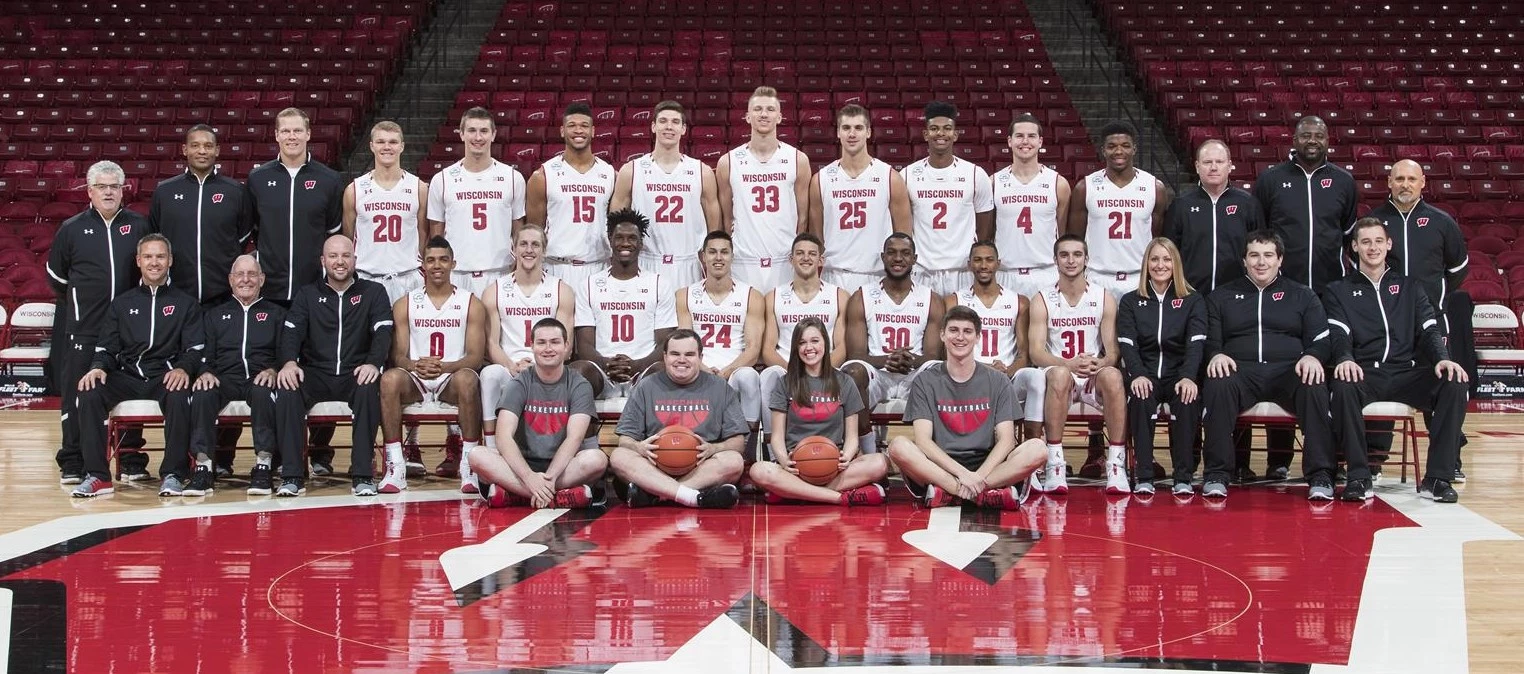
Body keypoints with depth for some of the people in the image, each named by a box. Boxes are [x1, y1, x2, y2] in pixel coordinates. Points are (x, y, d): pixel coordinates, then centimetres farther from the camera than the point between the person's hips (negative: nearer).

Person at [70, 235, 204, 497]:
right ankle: (97, 476, -20)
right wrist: (98, 367, -10)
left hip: (166, 377, -3)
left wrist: (183, 368, -20)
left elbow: (196, 348, 2)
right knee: (89, 393, -26)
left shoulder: (186, 304, 13)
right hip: (127, 377, 3)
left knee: (179, 397, -37)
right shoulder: (122, 304, 20)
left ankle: (173, 475, -25)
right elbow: (106, 347, 14)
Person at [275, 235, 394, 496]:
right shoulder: (307, 295, 17)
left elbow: (383, 332, -1)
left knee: (369, 389, -36)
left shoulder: (373, 292, 13)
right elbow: (291, 332, 3)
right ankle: (292, 475, -30)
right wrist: (289, 362, -20)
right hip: (316, 375, 1)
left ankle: (363, 474, -32)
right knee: (287, 388, -31)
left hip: (355, 376, -1)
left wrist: (373, 363, -23)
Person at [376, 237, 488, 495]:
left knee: (467, 380, -37)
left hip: (452, 379, -1)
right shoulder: (404, 305, 11)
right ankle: (395, 468, -31)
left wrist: (444, 367, -24)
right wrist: (415, 366, -21)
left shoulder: (471, 304, 6)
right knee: (389, 379, -32)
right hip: (415, 379, 2)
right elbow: (399, 356, 4)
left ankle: (469, 467, -32)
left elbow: (475, 356, -3)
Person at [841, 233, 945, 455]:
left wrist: (912, 361, -22)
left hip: (915, 376, 0)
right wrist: (885, 360, -22)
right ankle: (871, 454, -28)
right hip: (875, 374, 0)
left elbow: (933, 355, 3)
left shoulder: (932, 301, 11)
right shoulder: (861, 299, 9)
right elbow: (856, 354, 0)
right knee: (852, 372, -35)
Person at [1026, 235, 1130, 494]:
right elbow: (1036, 353, -7)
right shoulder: (1042, 301, 2)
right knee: (1059, 374, -38)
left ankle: (1116, 465, -32)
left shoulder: (1105, 299, 5)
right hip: (1060, 374, -1)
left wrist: (1101, 363, -25)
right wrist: (1070, 364, -26)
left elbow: (1113, 350, 0)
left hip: (1095, 375, 1)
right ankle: (1054, 466, -36)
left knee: (1112, 376, -35)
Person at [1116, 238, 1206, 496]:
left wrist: (1188, 377, -22)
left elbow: (1196, 342, -3)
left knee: (1188, 399, -34)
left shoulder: (1193, 300, 12)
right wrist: (1138, 375, -20)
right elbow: (1127, 344, 0)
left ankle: (1183, 478, -27)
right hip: (1145, 375, 0)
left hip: (1179, 375, 0)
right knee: (1140, 397, -34)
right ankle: (1144, 477, -31)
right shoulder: (1130, 302, 14)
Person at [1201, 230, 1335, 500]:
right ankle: (1217, 475, -29)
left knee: (1315, 387, -34)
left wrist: (1312, 357, -13)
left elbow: (1321, 341, 11)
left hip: (1288, 371, 0)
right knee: (1218, 385, -36)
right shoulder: (1221, 297, 22)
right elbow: (1210, 340, 14)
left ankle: (1320, 477, -30)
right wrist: (1216, 355, -11)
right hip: (1240, 371, 0)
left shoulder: (1303, 296, 21)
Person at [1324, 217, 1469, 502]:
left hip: (1407, 374, 2)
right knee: (1342, 386, -38)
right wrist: (1344, 359, -24)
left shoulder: (1409, 287, 22)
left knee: (1455, 384, -28)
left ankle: (1437, 478, -23)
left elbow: (1429, 329, 10)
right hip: (1363, 374, -2)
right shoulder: (1339, 291, 16)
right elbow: (1338, 334, 0)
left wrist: (1442, 358, -13)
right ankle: (1358, 477, -29)